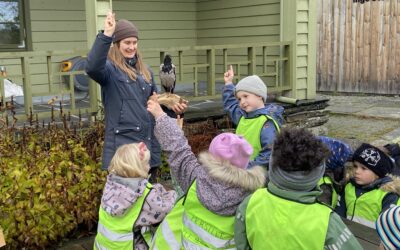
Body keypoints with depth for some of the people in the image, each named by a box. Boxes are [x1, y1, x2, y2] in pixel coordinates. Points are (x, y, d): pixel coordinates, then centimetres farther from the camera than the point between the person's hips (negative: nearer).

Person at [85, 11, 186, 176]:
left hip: (149, 142, 7)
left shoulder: (145, 70, 15)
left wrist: (171, 106, 3)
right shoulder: (110, 68, -6)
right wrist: (106, 35, -36)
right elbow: (92, 68, -30)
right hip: (122, 144, -7)